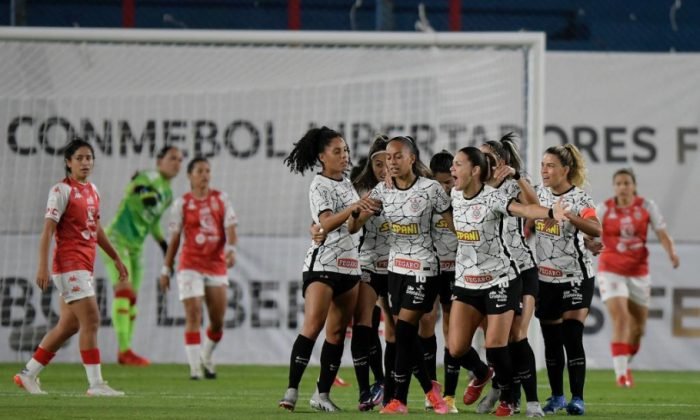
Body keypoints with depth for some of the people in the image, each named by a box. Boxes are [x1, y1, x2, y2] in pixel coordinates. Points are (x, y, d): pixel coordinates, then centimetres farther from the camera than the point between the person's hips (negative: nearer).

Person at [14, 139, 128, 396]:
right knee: (91, 319, -13)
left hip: (86, 264, 9)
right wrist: (43, 266, -22)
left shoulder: (92, 191, 14)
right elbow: (48, 230, -14)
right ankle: (96, 384, -11)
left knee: (69, 326, 11)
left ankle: (28, 374, 20)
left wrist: (116, 258, 26)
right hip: (69, 263, -9)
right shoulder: (62, 190, -9)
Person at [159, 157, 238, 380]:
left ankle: (206, 358, 30)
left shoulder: (221, 199, 7)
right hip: (190, 266, -2)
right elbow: (174, 238, 6)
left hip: (217, 266, 2)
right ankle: (195, 367, -11)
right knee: (193, 316, -12)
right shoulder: (182, 203, 3)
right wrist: (166, 269, 6)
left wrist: (231, 249, -21)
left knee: (218, 321, 5)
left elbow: (230, 228, -1)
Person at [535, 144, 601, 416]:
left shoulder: (579, 199, -13)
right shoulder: (540, 193, 4)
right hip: (545, 278, 5)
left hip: (575, 277, -5)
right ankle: (556, 397, 19)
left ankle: (577, 400, -8)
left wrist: (568, 216, -43)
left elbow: (596, 230, -31)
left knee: (572, 338, -12)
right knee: (551, 340, 9)